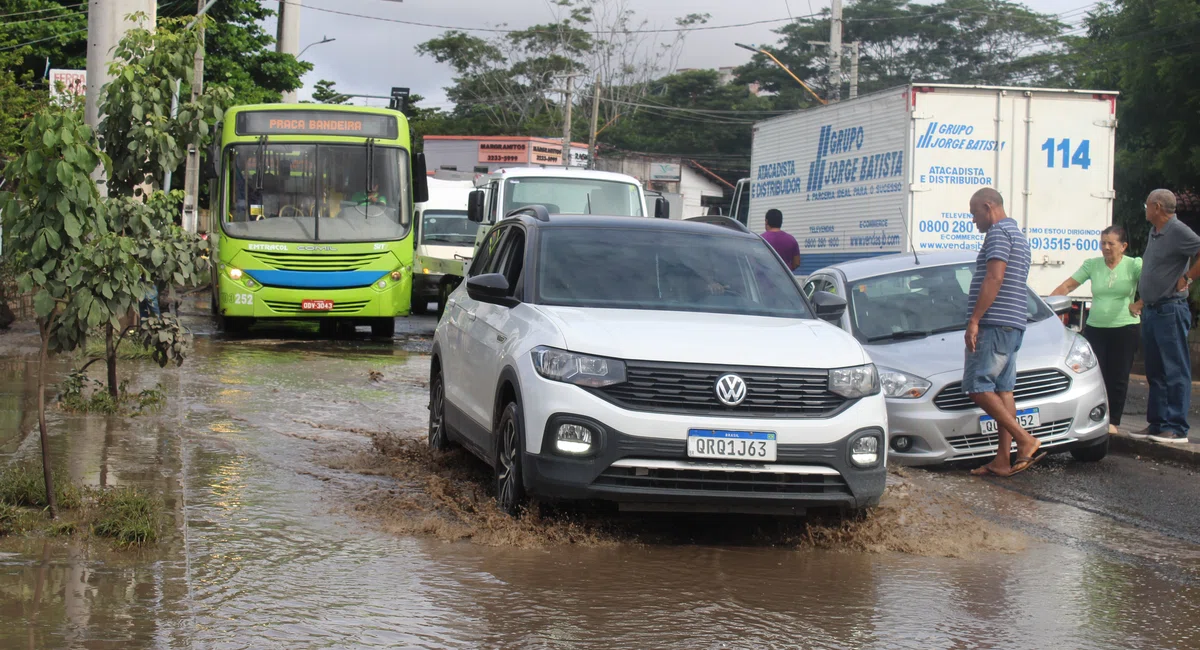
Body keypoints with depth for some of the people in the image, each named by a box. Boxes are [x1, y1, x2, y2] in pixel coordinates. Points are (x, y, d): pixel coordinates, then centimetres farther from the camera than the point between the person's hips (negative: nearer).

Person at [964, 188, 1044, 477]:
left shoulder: (998, 232, -9)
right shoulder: (1018, 235, 23)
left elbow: (994, 279, -19)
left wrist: (974, 319, -20)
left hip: (995, 323, -10)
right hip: (1014, 324, 10)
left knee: (977, 385, -10)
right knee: (1003, 388, 7)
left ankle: (1025, 440, -17)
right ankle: (1003, 459, 5)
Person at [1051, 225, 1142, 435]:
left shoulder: (1133, 265, -1)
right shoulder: (1092, 265, 7)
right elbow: (1067, 286, 5)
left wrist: (1140, 304, -24)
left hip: (1125, 329, -2)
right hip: (1095, 327, 2)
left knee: (1118, 377, 2)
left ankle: (1113, 421, 11)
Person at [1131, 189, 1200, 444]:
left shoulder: (1178, 232, -14)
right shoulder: (1154, 233, 14)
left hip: (1170, 310, -10)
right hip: (1150, 309, 10)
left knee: (1174, 372, -6)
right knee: (1155, 372, 13)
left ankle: (1177, 428, -5)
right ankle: (1157, 423, 19)